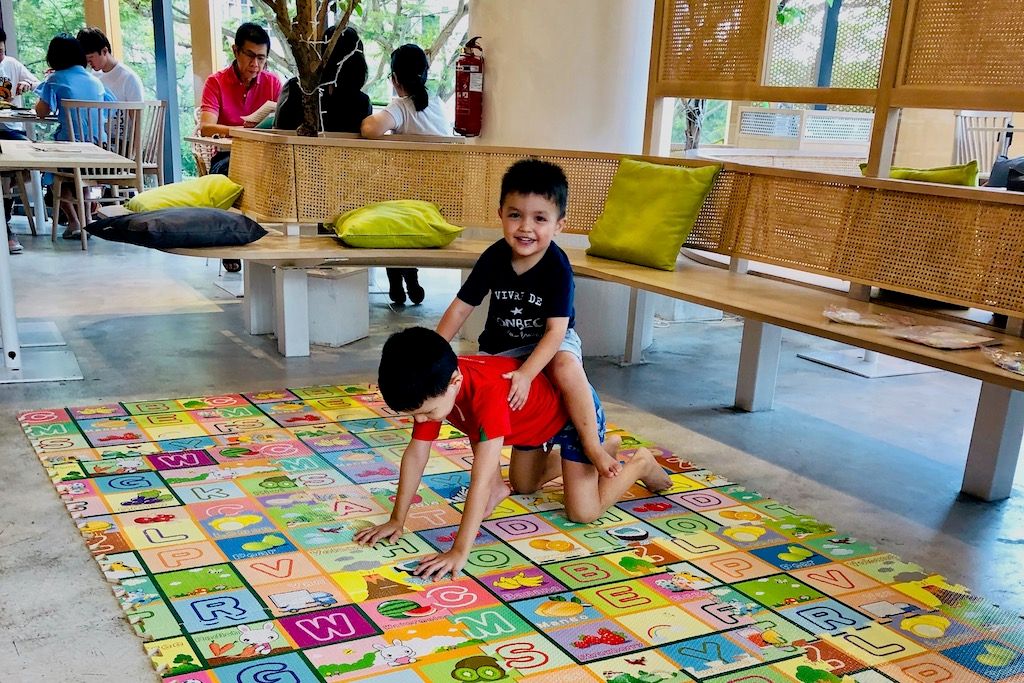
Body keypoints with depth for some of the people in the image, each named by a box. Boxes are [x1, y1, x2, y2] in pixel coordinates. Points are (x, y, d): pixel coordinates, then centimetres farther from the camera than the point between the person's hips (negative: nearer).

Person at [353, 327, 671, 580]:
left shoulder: (488, 391, -47)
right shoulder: (434, 386, -24)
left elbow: (482, 477, -49)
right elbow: (415, 454, -15)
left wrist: (459, 552, -50)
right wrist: (396, 520, -14)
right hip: (534, 417, 8)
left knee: (582, 512, -11)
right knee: (523, 485, 24)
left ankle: (641, 463, 17)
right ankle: (605, 447, 41)